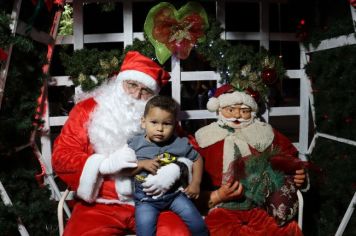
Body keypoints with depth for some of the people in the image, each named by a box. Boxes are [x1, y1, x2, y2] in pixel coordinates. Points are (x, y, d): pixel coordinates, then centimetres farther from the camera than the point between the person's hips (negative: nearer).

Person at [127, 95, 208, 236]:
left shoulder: (180, 144, -4)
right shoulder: (135, 144, -5)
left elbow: (197, 159, 10)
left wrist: (195, 183, 2)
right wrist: (143, 164, -17)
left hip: (174, 194, 1)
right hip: (146, 199, -1)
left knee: (197, 224, -5)